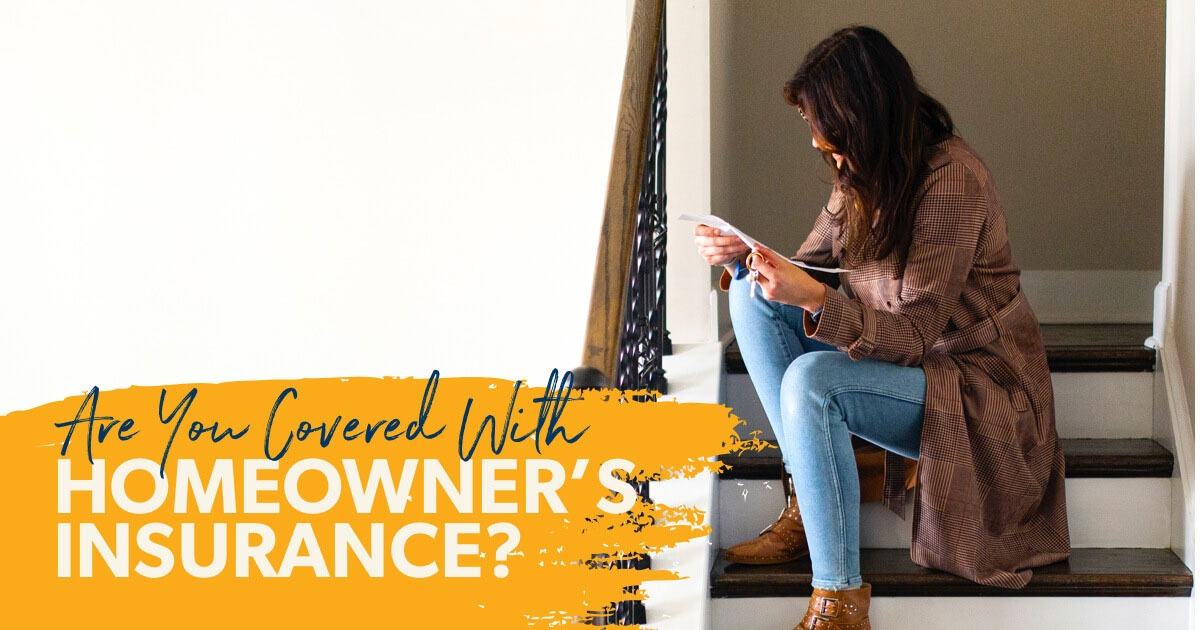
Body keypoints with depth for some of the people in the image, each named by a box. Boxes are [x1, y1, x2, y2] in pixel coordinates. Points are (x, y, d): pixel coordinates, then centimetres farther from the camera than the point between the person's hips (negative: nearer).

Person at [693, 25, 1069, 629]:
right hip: (901, 359, 9)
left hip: (981, 390, -9)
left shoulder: (951, 178, -23)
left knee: (811, 379, -32)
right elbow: (809, 271, 11)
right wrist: (745, 256, -9)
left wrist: (816, 299, -39)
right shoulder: (862, 173, 3)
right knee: (753, 296, -3)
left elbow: (913, 336, -26)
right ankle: (807, 504, -8)